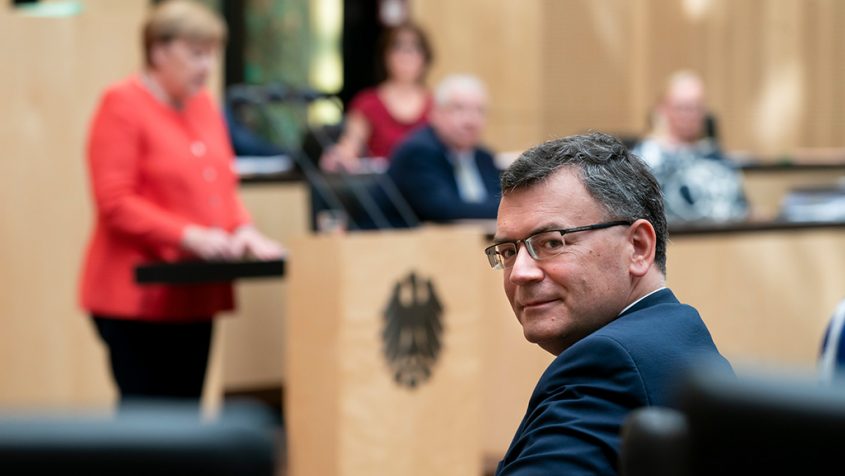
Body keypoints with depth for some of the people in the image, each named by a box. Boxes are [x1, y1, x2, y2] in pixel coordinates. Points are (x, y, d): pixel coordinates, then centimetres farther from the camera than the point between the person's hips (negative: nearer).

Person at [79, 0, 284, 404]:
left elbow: (224, 185, 19)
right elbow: (114, 203, -14)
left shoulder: (202, 103, 14)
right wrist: (189, 236, -21)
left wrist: (243, 230, -2)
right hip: (139, 296, -7)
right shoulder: (123, 105, -7)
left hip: (194, 296, 7)